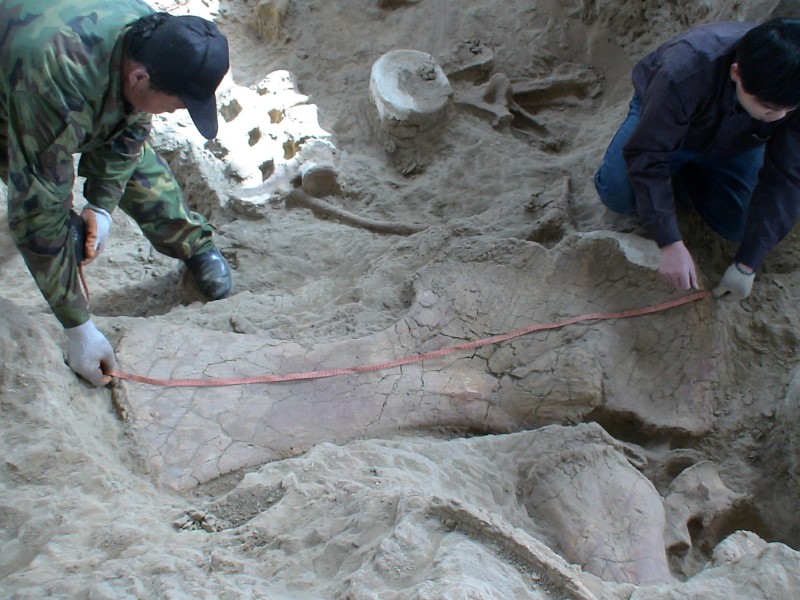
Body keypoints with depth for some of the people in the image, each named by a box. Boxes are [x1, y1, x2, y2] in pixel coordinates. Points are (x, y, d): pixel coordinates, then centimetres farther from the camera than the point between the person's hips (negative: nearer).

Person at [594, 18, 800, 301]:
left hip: (735, 145, 3)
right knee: (616, 193, -24)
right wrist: (671, 244, -43)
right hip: (661, 117, -2)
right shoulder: (683, 74, -45)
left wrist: (747, 265, -29)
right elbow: (645, 155, -39)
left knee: (739, 225, -12)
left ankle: (687, 179, 17)